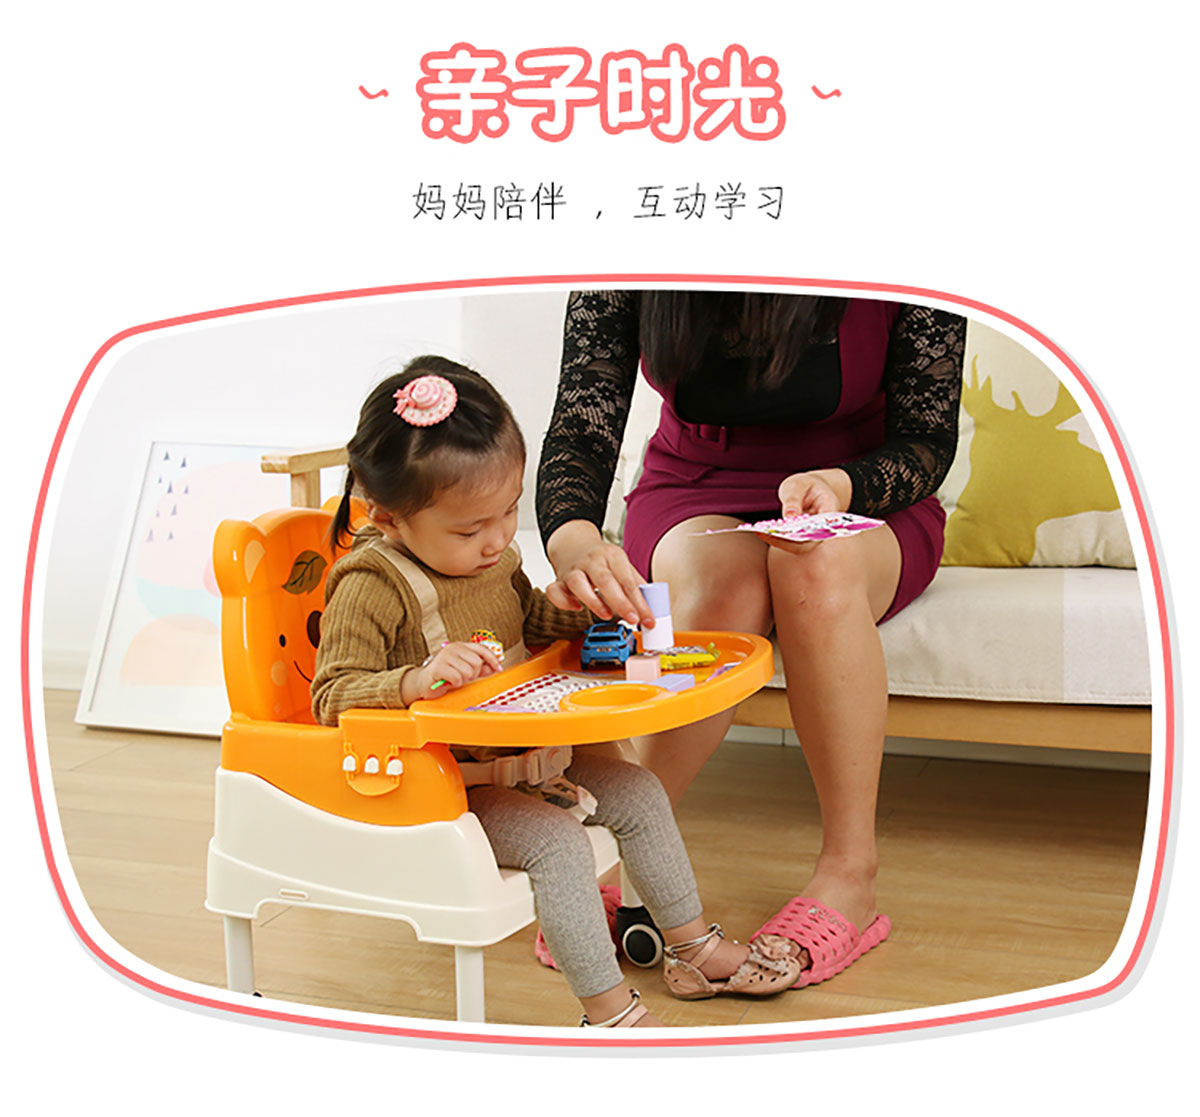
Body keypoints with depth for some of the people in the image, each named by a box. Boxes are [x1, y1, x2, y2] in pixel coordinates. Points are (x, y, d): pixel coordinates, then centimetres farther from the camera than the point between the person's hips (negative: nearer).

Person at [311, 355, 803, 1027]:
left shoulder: (491, 554, 3)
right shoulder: (371, 588, -22)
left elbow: (529, 619, 22)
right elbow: (333, 699, -25)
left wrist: (590, 611, 2)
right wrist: (418, 680, -42)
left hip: (521, 752, 9)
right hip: (445, 782, -9)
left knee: (639, 793, 8)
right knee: (559, 840, -26)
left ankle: (695, 947, 22)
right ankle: (611, 1014, -18)